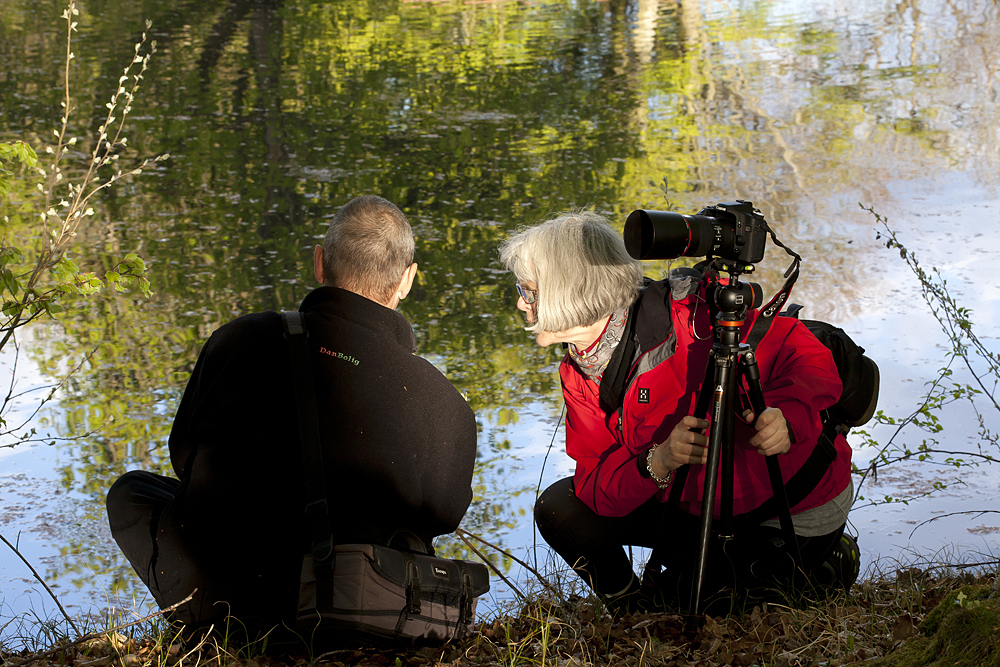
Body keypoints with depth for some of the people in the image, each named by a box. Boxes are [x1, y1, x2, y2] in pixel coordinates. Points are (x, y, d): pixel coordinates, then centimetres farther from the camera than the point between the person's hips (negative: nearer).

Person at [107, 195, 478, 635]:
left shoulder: (239, 340, -11)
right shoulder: (449, 409, -14)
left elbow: (185, 456, 5)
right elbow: (443, 515, 5)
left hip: (211, 595, -1)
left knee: (131, 489, 28)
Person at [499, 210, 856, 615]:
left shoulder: (693, 312, -27)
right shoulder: (578, 374, -6)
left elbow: (811, 361, -23)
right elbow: (597, 486, -13)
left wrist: (785, 414, -44)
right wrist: (657, 462, -35)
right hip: (699, 505, 6)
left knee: (671, 601, -16)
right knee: (561, 509, -7)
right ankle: (630, 608, 18)